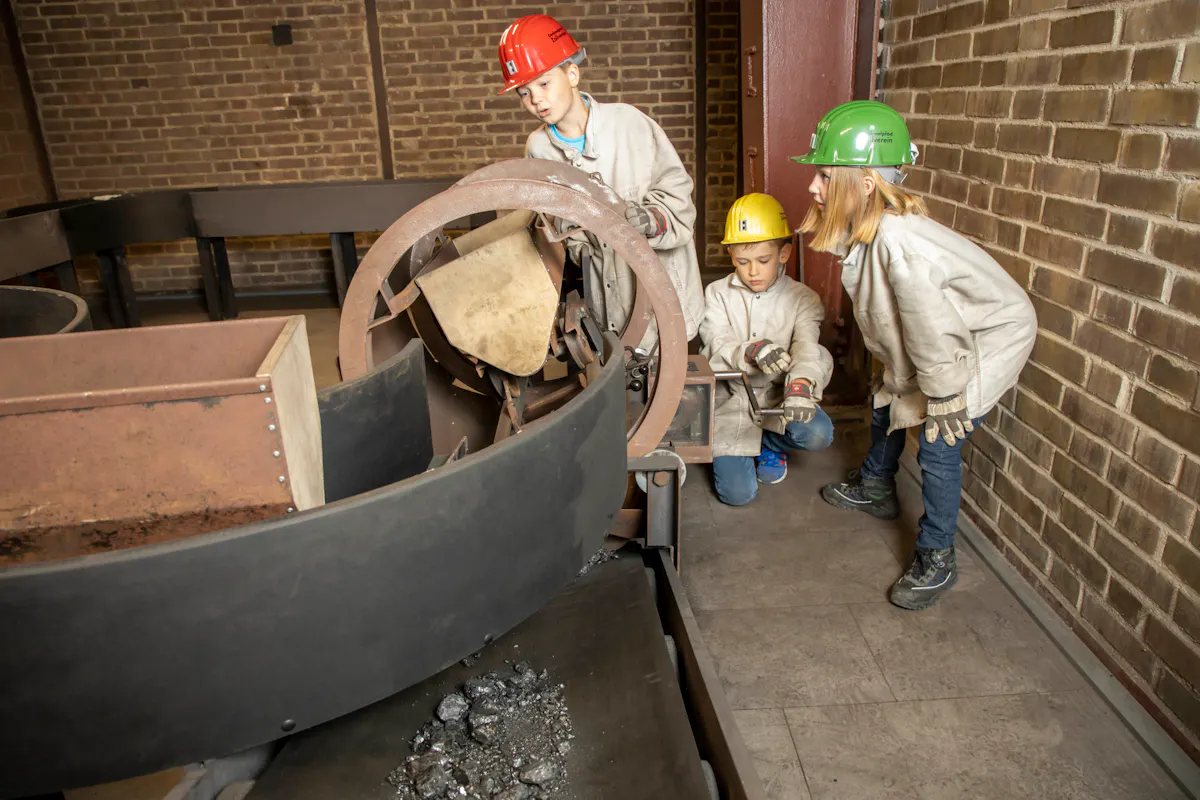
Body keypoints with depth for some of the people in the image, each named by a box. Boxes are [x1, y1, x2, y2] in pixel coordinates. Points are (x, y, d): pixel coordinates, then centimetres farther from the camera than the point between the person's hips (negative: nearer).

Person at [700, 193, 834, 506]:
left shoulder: (802, 298, -3)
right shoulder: (718, 294, -1)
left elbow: (807, 348, -20)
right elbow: (718, 347, -15)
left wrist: (800, 384, -43)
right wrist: (752, 352, -40)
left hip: (777, 397, 1)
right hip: (730, 401, -1)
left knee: (818, 434, -30)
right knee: (736, 493, -12)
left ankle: (768, 445, 7)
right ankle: (739, 451, 25)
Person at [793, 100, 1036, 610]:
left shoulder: (898, 242, -41)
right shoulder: (862, 231, -11)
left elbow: (934, 331, -32)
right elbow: (900, 321, 4)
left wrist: (943, 401, -20)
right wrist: (896, 374, 13)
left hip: (990, 339, -9)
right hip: (945, 336, 9)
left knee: (938, 448, -9)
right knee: (886, 403, 20)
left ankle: (937, 561, 10)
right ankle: (876, 489, 47)